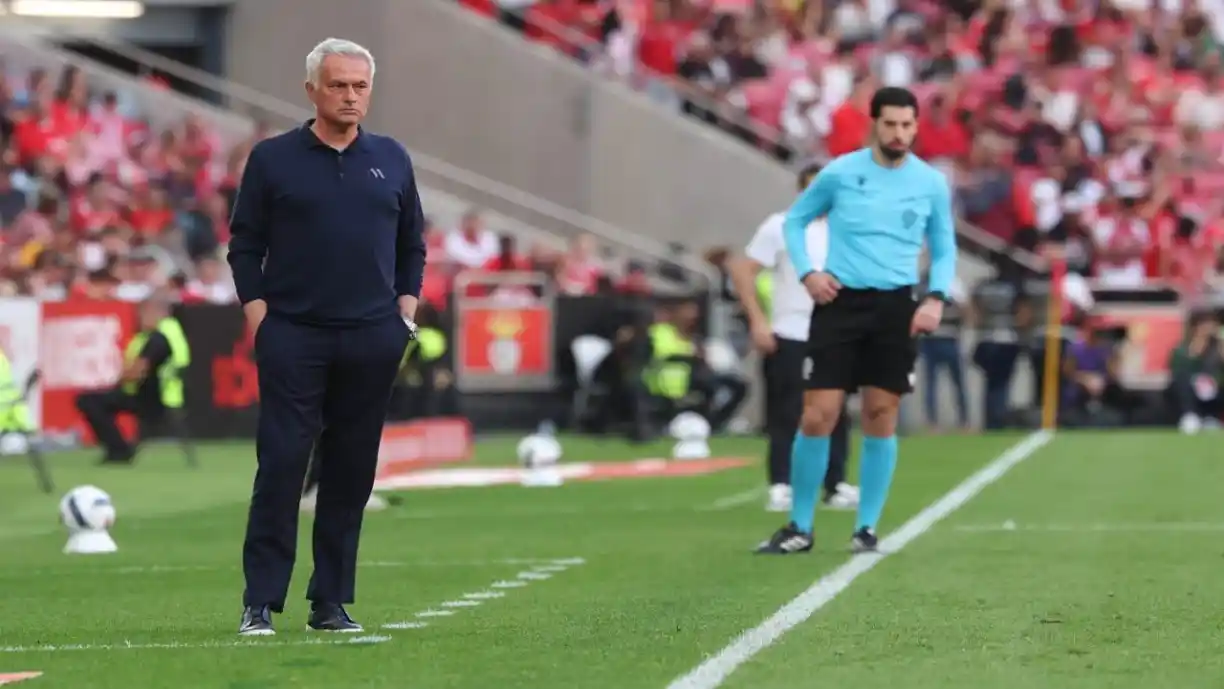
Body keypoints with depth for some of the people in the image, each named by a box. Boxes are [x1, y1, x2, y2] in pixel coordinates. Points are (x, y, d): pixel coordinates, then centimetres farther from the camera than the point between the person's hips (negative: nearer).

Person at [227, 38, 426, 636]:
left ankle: (331, 602, 11)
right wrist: (258, 317, -4)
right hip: (293, 337, -3)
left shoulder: (391, 160, 11)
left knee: (352, 473, 5)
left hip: (373, 340, 3)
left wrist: (405, 312, 7)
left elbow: (413, 244, 18)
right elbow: (245, 245, 4)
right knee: (281, 466, -7)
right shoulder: (273, 159, 3)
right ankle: (261, 603, -4)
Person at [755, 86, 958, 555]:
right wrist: (806, 272, -4)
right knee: (817, 418, -5)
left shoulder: (931, 184, 3)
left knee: (880, 419, 2)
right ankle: (800, 527, 7)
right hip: (839, 302, -1)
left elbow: (944, 248, 14)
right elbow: (795, 220, 11)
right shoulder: (840, 173, -2)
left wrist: (937, 297, -2)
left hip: (895, 306, 1)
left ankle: (867, 528, 13)